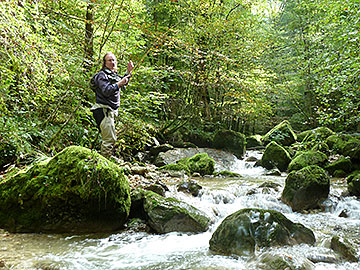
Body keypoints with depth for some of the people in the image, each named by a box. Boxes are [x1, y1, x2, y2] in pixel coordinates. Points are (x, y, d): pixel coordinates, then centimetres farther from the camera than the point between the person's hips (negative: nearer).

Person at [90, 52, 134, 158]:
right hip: (103, 111, -10)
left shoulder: (114, 74, 18)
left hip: (111, 111, 10)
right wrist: (119, 84, -25)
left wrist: (128, 71, 21)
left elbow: (123, 82, 35)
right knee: (110, 139, -14)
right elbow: (106, 91, -23)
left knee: (111, 138, 15)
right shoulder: (102, 75, -10)